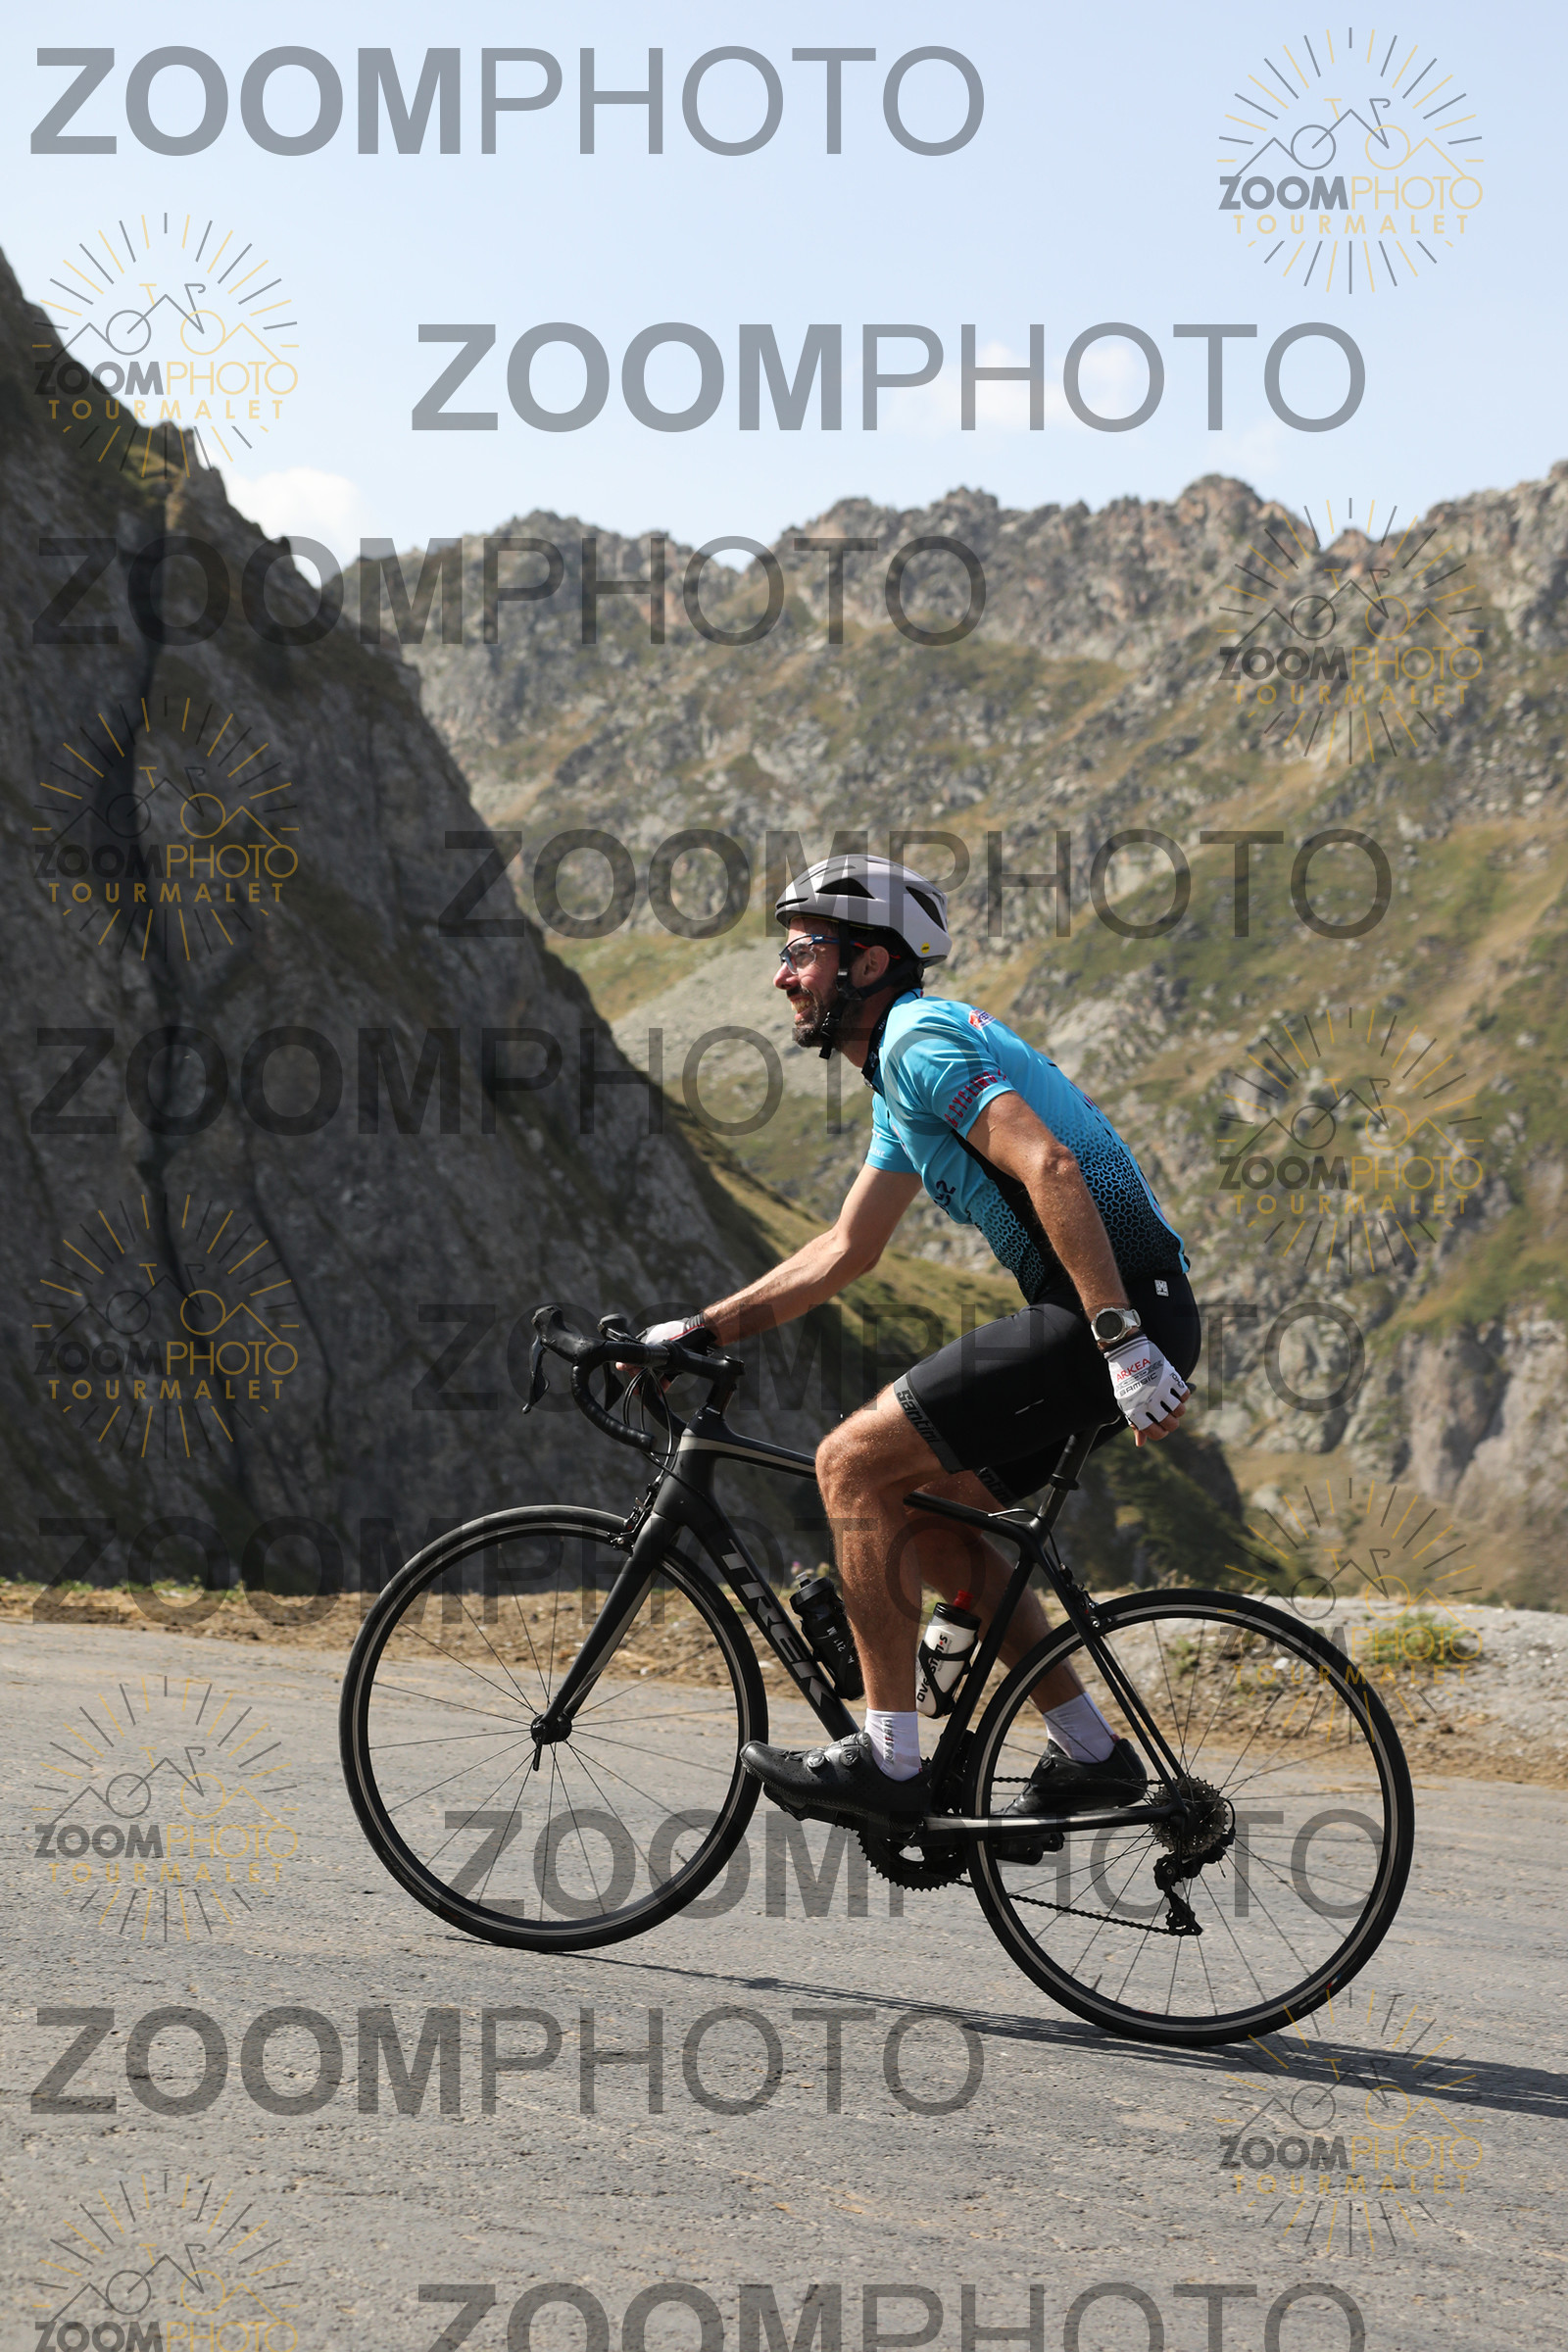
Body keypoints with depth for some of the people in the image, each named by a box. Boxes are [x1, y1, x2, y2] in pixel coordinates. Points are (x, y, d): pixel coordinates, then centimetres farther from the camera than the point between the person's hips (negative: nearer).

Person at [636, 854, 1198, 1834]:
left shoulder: (922, 1037, -10)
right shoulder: (904, 1069, 23)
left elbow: (1051, 1169, -23)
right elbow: (844, 1252, 27)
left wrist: (1124, 1342, -27)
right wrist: (702, 1332, 22)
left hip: (1122, 1306, -10)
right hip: (1089, 1315, 10)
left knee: (855, 1460, -10)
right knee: (919, 1515, 14)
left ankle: (889, 1761, -8)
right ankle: (1091, 1753, 17)